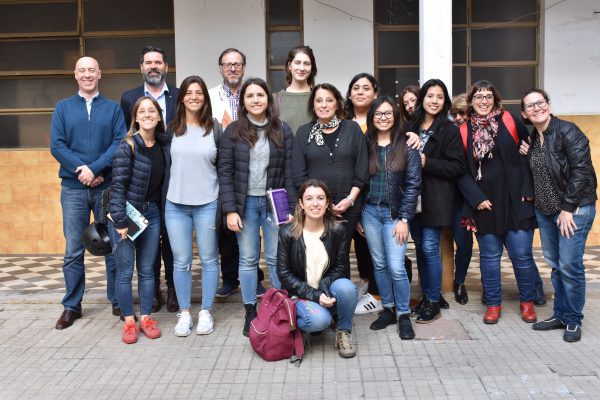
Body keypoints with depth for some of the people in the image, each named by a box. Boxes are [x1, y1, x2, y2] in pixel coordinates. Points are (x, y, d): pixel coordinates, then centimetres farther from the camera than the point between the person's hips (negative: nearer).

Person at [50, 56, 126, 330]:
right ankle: (72, 306, 14)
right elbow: (56, 145, 0)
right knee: (74, 250, 4)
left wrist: (95, 169, -17)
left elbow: (120, 143, -5)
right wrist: (82, 170, -13)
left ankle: (118, 302, 16)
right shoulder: (63, 108, 10)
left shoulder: (113, 108, 7)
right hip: (73, 188, 1)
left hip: (108, 187, 0)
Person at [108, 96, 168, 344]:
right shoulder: (127, 146, -13)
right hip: (125, 213, -5)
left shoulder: (162, 146, 5)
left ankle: (146, 317, 23)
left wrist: (162, 213, 9)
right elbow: (118, 185, -15)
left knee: (147, 269, 11)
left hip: (151, 212, 5)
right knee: (125, 270, 3)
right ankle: (128, 321, 16)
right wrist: (120, 221, -18)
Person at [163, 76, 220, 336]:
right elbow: (165, 165, 9)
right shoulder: (172, 129, 5)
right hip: (175, 205, 1)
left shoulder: (215, 128, 2)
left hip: (207, 204, -1)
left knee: (209, 259, 6)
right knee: (181, 262, 6)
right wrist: (163, 201, 5)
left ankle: (205, 312, 19)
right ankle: (184, 313, 19)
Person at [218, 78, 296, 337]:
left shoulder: (282, 131, 3)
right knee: (248, 259, 7)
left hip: (274, 202, 0)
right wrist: (230, 209, -7)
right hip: (245, 203, 0)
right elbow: (225, 172, -1)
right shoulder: (233, 132, 1)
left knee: (276, 259, 4)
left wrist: (292, 209, -4)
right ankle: (250, 313, 17)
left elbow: (289, 172, 1)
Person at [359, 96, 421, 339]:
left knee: (396, 267, -7)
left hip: (394, 213, -3)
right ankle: (388, 309, 24)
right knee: (379, 264, 10)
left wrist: (404, 219, -9)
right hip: (370, 211, 3)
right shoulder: (365, 145, 5)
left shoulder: (406, 146, -2)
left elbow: (413, 184, -4)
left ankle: (403, 314, 10)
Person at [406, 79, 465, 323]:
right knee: (420, 247, 10)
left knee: (429, 248, -5)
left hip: (435, 199, -4)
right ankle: (426, 296, 22)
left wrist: (426, 163, -17)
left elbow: (457, 167, -10)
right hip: (413, 197, 5)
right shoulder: (411, 127, 9)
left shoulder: (449, 130, -4)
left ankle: (434, 302, 8)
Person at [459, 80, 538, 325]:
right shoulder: (464, 131, 5)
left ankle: (527, 301, 21)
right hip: (484, 203, 1)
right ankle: (493, 304, 22)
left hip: (515, 201, -1)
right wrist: (477, 198, -6)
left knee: (521, 253, 1)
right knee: (489, 255, 7)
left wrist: (528, 190, -6)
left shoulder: (509, 121, 2)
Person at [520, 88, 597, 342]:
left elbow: (581, 171, -16)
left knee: (569, 266, -5)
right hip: (545, 211, 7)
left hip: (574, 209, -6)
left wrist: (568, 209, -17)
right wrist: (526, 156, 1)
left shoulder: (568, 131, -11)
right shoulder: (532, 138, 9)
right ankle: (560, 315, 24)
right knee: (555, 264, 11)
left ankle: (573, 321, 11)